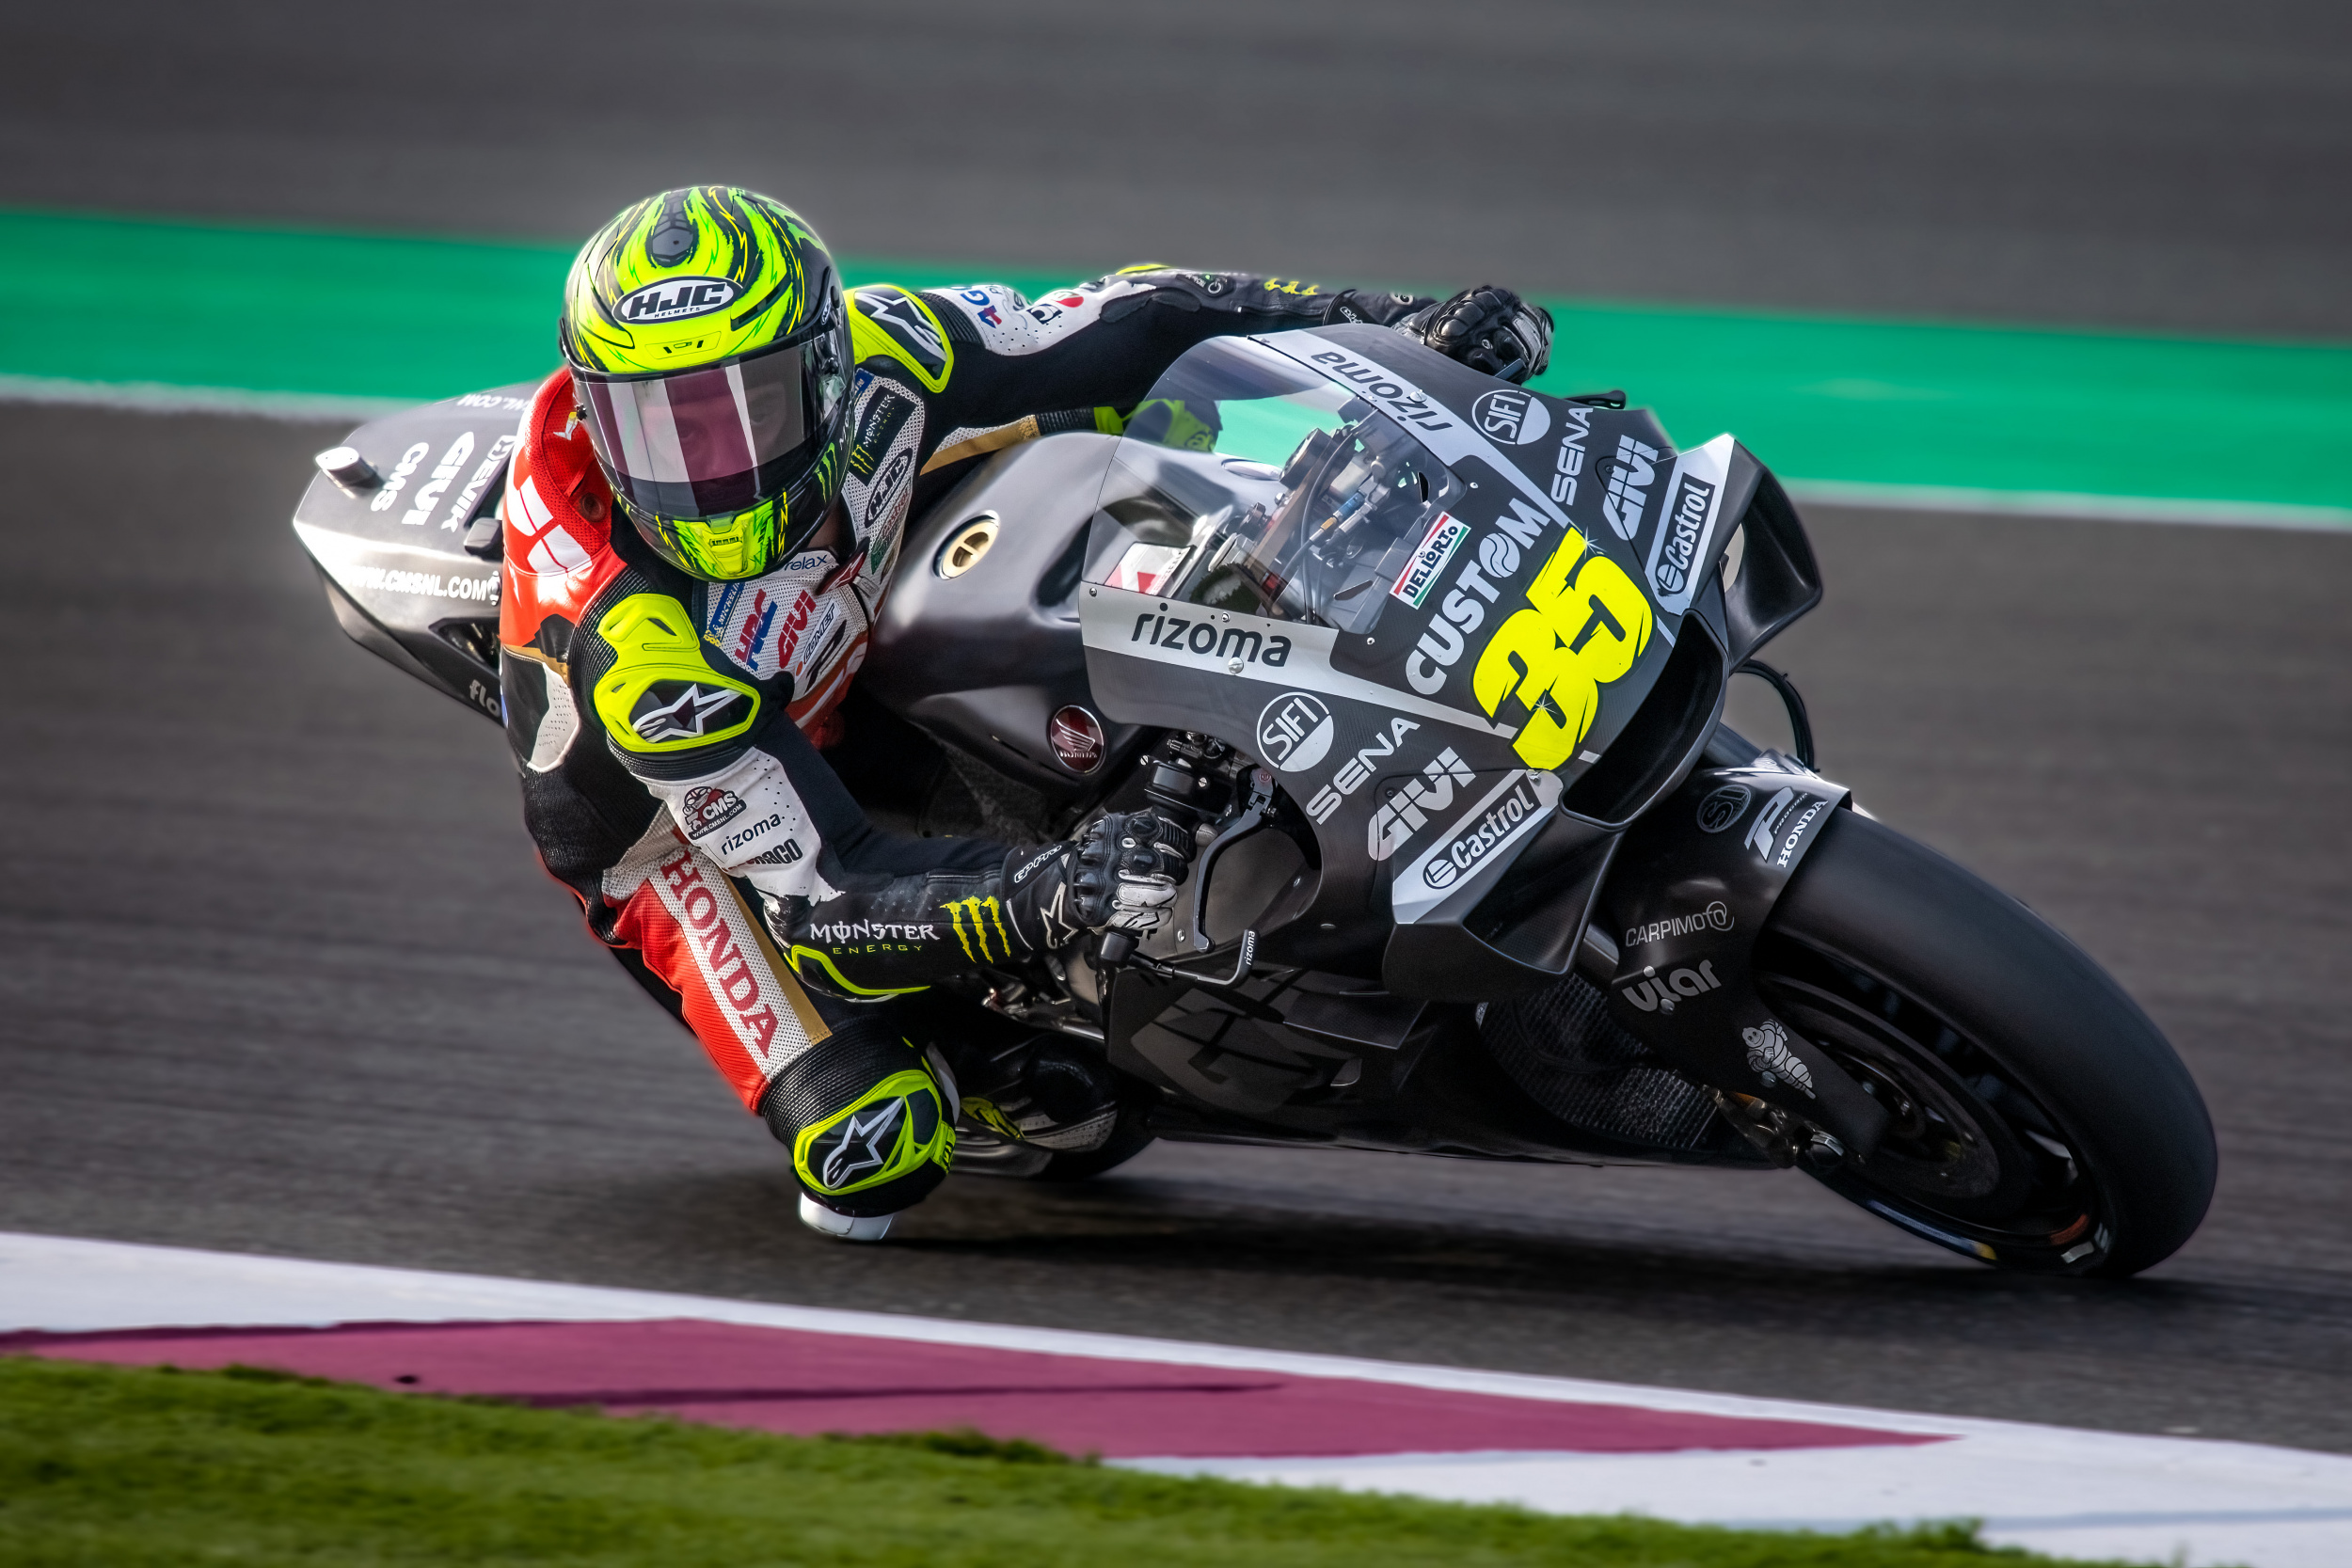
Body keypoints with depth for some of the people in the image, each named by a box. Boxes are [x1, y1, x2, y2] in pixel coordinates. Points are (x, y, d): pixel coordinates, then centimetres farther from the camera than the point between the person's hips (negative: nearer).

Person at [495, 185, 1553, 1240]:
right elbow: (825, 893, -40)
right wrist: (1041, 898, -56)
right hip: (682, 829, -6)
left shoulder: (862, 364, -28)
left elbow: (1133, 328, -15)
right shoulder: (630, 644, -41)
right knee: (871, 1151, -26)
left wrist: (1403, 326, -20)